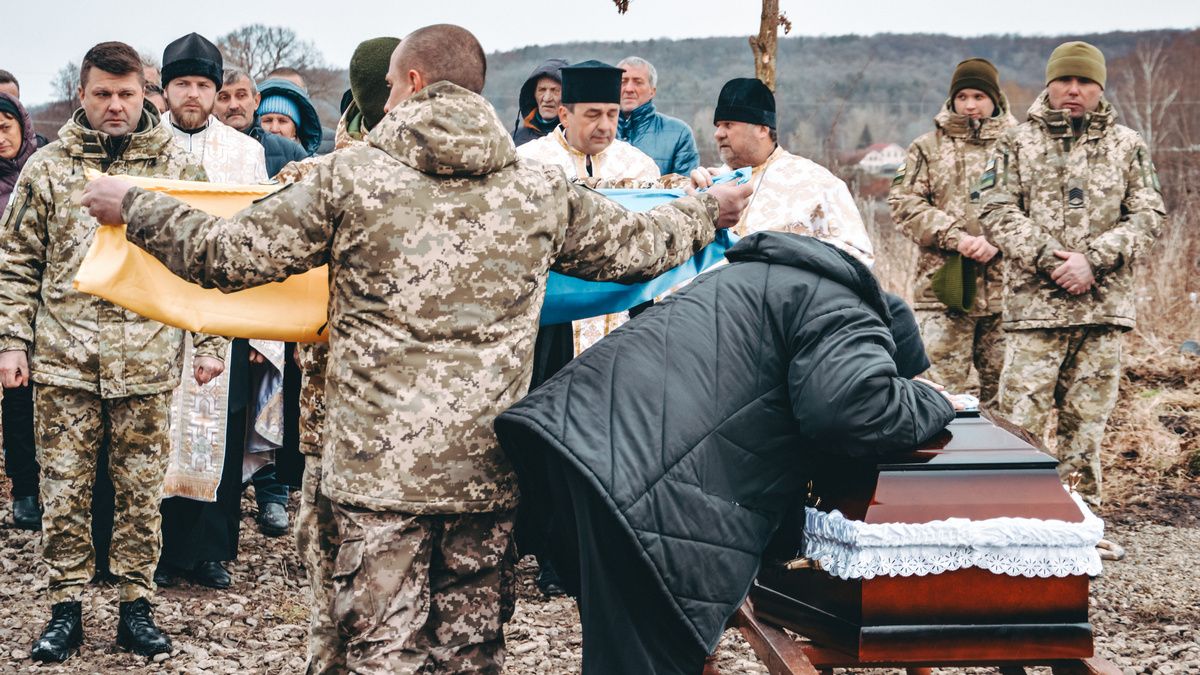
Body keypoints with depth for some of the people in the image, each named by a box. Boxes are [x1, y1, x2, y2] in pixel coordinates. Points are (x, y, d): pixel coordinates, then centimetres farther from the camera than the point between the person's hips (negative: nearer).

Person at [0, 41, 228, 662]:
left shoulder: (177, 169, 4)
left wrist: (209, 342, 0)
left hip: (147, 361, 0)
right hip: (63, 357, 1)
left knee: (141, 490, 7)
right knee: (63, 491, 5)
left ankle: (136, 605, 18)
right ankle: (66, 607, 16)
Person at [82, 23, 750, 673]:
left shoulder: (348, 176, -4)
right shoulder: (541, 189, 5)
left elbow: (224, 255, -1)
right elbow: (637, 246, 18)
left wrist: (131, 204, 15)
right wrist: (708, 211, 39)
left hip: (381, 466, -3)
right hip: (490, 468, 3)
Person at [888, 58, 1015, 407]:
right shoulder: (928, 147, 11)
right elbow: (903, 203, 1)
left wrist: (998, 240, -15)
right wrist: (956, 237, -11)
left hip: (1005, 287, 1)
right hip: (943, 287, -1)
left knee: (1002, 388, 7)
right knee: (942, 385, -3)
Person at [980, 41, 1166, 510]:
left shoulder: (1127, 146, 11)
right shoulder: (1017, 143, 7)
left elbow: (1148, 216, 3)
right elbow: (997, 213, -1)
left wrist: (1093, 259, -11)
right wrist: (1047, 258, -15)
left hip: (1104, 305, 2)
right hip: (1033, 302, -2)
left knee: (1087, 417, 9)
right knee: (1020, 416, -6)